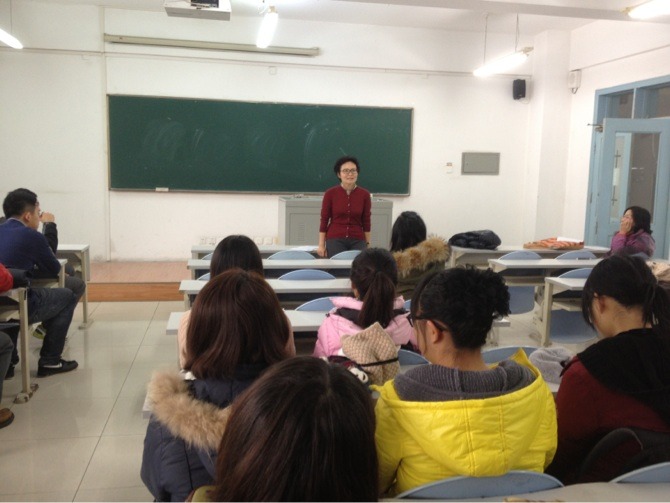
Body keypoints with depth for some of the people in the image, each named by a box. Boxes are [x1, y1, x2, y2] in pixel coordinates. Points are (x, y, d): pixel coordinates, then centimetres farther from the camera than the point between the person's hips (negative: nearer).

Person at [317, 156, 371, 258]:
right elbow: (324, 220, 1)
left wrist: (367, 244, 6)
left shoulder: (364, 195, 1)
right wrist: (321, 244, -2)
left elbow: (366, 222, 6)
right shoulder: (330, 193, -3)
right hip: (335, 240, -1)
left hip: (357, 241, 1)